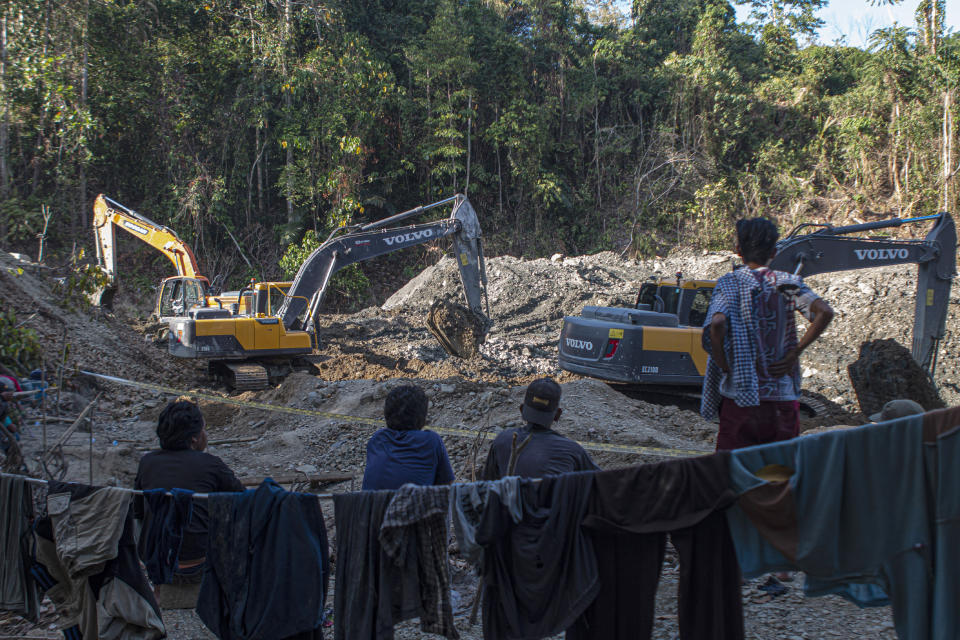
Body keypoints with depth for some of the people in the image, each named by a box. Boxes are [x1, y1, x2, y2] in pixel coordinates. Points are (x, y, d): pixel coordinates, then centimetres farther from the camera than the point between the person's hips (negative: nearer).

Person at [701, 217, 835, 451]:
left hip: (739, 397, -2)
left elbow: (717, 323, -22)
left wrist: (724, 366, -9)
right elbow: (824, 312, -10)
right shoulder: (787, 283, 4)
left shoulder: (730, 282, -3)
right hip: (783, 397, 2)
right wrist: (794, 353, -4)